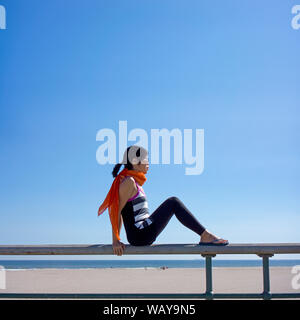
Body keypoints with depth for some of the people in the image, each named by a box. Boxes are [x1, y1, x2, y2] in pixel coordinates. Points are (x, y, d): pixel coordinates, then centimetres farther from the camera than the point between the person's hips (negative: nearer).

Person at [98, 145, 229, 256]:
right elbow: (116, 211, -16)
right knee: (173, 203, -9)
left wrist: (117, 240, 20)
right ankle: (205, 235, -7)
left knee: (173, 202, 13)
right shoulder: (128, 181, -12)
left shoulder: (134, 181, 17)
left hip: (144, 233, 10)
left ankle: (205, 235, 12)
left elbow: (121, 212, 20)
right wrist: (115, 242, -16)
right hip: (141, 235, -10)